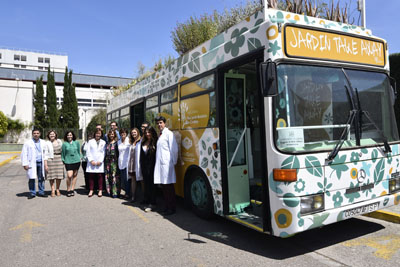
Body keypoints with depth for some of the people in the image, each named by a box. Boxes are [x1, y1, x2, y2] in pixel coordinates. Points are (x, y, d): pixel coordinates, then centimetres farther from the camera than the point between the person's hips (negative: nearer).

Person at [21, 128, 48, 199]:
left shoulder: (43, 142, 11)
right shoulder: (27, 143, 1)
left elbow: (45, 152, 16)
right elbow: (24, 154, -1)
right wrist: (25, 164, -7)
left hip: (41, 163, 3)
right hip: (32, 163, -3)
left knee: (41, 178, 5)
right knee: (32, 178, 0)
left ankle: (41, 192, 15)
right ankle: (32, 193, 11)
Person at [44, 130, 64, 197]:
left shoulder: (59, 141, 9)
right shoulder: (47, 143, -1)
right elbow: (45, 154, -4)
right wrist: (45, 164, -9)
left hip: (59, 160, 3)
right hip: (51, 160, -3)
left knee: (59, 175, 3)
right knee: (51, 176, 0)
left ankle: (57, 189, 16)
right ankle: (53, 190, 9)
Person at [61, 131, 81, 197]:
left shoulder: (76, 142, 5)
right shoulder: (64, 144, -1)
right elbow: (63, 154, 5)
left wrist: (79, 158, 9)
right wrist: (63, 160, 5)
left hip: (76, 161, 2)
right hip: (68, 161, -2)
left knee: (75, 175, 7)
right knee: (69, 176, -13)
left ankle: (72, 190, 18)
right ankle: (68, 190, 4)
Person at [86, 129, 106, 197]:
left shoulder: (103, 142, 10)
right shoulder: (90, 141, 10)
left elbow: (104, 152, 5)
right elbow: (88, 152, 5)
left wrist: (100, 161, -6)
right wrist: (91, 160, -7)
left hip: (100, 163, 0)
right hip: (91, 162, 0)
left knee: (100, 176, -2)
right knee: (91, 176, -1)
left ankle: (100, 190, 4)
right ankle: (91, 190, 7)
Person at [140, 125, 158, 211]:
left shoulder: (155, 142, -7)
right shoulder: (143, 142, 12)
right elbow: (141, 155, 15)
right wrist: (141, 166, 11)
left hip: (152, 166, -6)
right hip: (144, 166, 6)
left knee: (151, 184, -2)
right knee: (146, 184, 13)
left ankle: (152, 204, 4)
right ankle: (147, 201, 23)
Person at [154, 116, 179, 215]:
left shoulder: (169, 133, -4)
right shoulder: (160, 135, 20)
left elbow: (174, 149, -8)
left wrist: (173, 162, -8)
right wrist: (158, 161, 11)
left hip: (167, 163, -8)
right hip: (159, 163, 8)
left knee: (169, 186, -4)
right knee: (163, 186, 11)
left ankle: (172, 208, 3)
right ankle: (167, 206, 20)